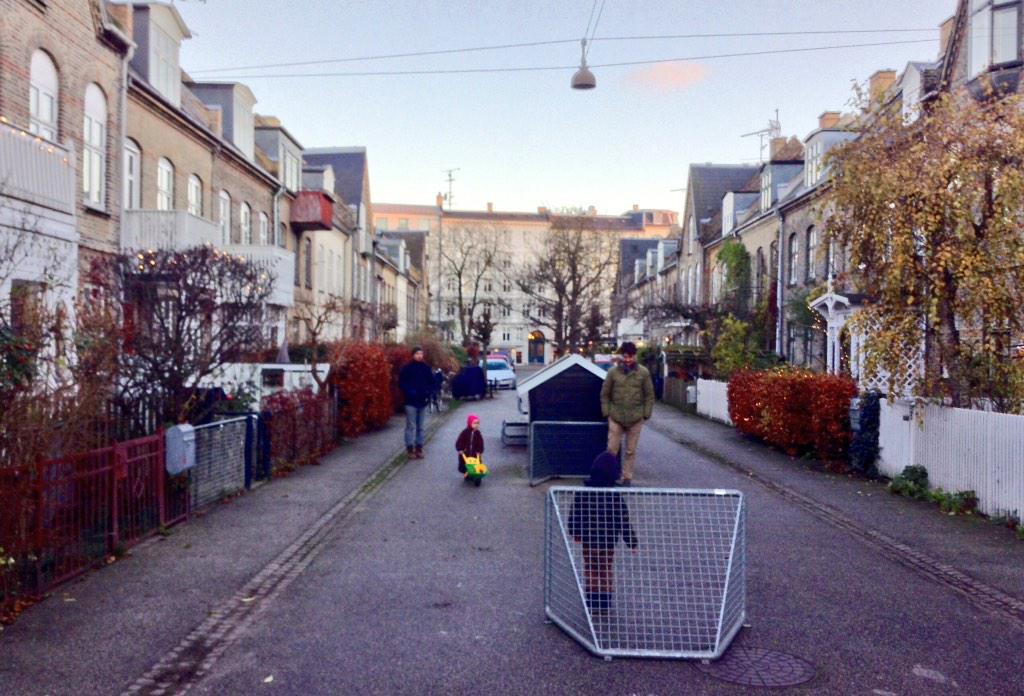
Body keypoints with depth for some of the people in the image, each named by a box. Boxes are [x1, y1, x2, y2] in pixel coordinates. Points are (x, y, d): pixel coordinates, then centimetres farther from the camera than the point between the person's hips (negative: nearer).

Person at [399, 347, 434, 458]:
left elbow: (432, 382, 12)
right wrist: (409, 392, -16)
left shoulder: (426, 368, 5)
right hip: (411, 401, -3)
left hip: (423, 401, 4)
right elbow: (401, 383, -3)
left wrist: (428, 392, -5)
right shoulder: (407, 368, -4)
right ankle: (410, 449, 2)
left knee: (420, 427, 10)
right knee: (411, 426, -3)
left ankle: (419, 448, 17)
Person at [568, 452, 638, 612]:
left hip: (588, 540, 2)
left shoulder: (582, 493, -9)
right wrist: (632, 543, -4)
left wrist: (575, 533, 18)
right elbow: (623, 521, -13)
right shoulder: (615, 496, -18)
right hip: (608, 542, -2)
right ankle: (605, 603, 18)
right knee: (606, 572, 13)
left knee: (590, 570, 15)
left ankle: (592, 602, 18)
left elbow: (575, 515, 2)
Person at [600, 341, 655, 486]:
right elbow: (605, 394, 6)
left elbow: (650, 395, 4)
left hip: (636, 419, 0)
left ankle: (627, 478, 18)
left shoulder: (643, 373, 0)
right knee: (611, 449, 2)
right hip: (615, 418, 0)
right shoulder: (613, 372, 0)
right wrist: (606, 412, 0)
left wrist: (646, 414, -1)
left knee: (631, 451, 8)